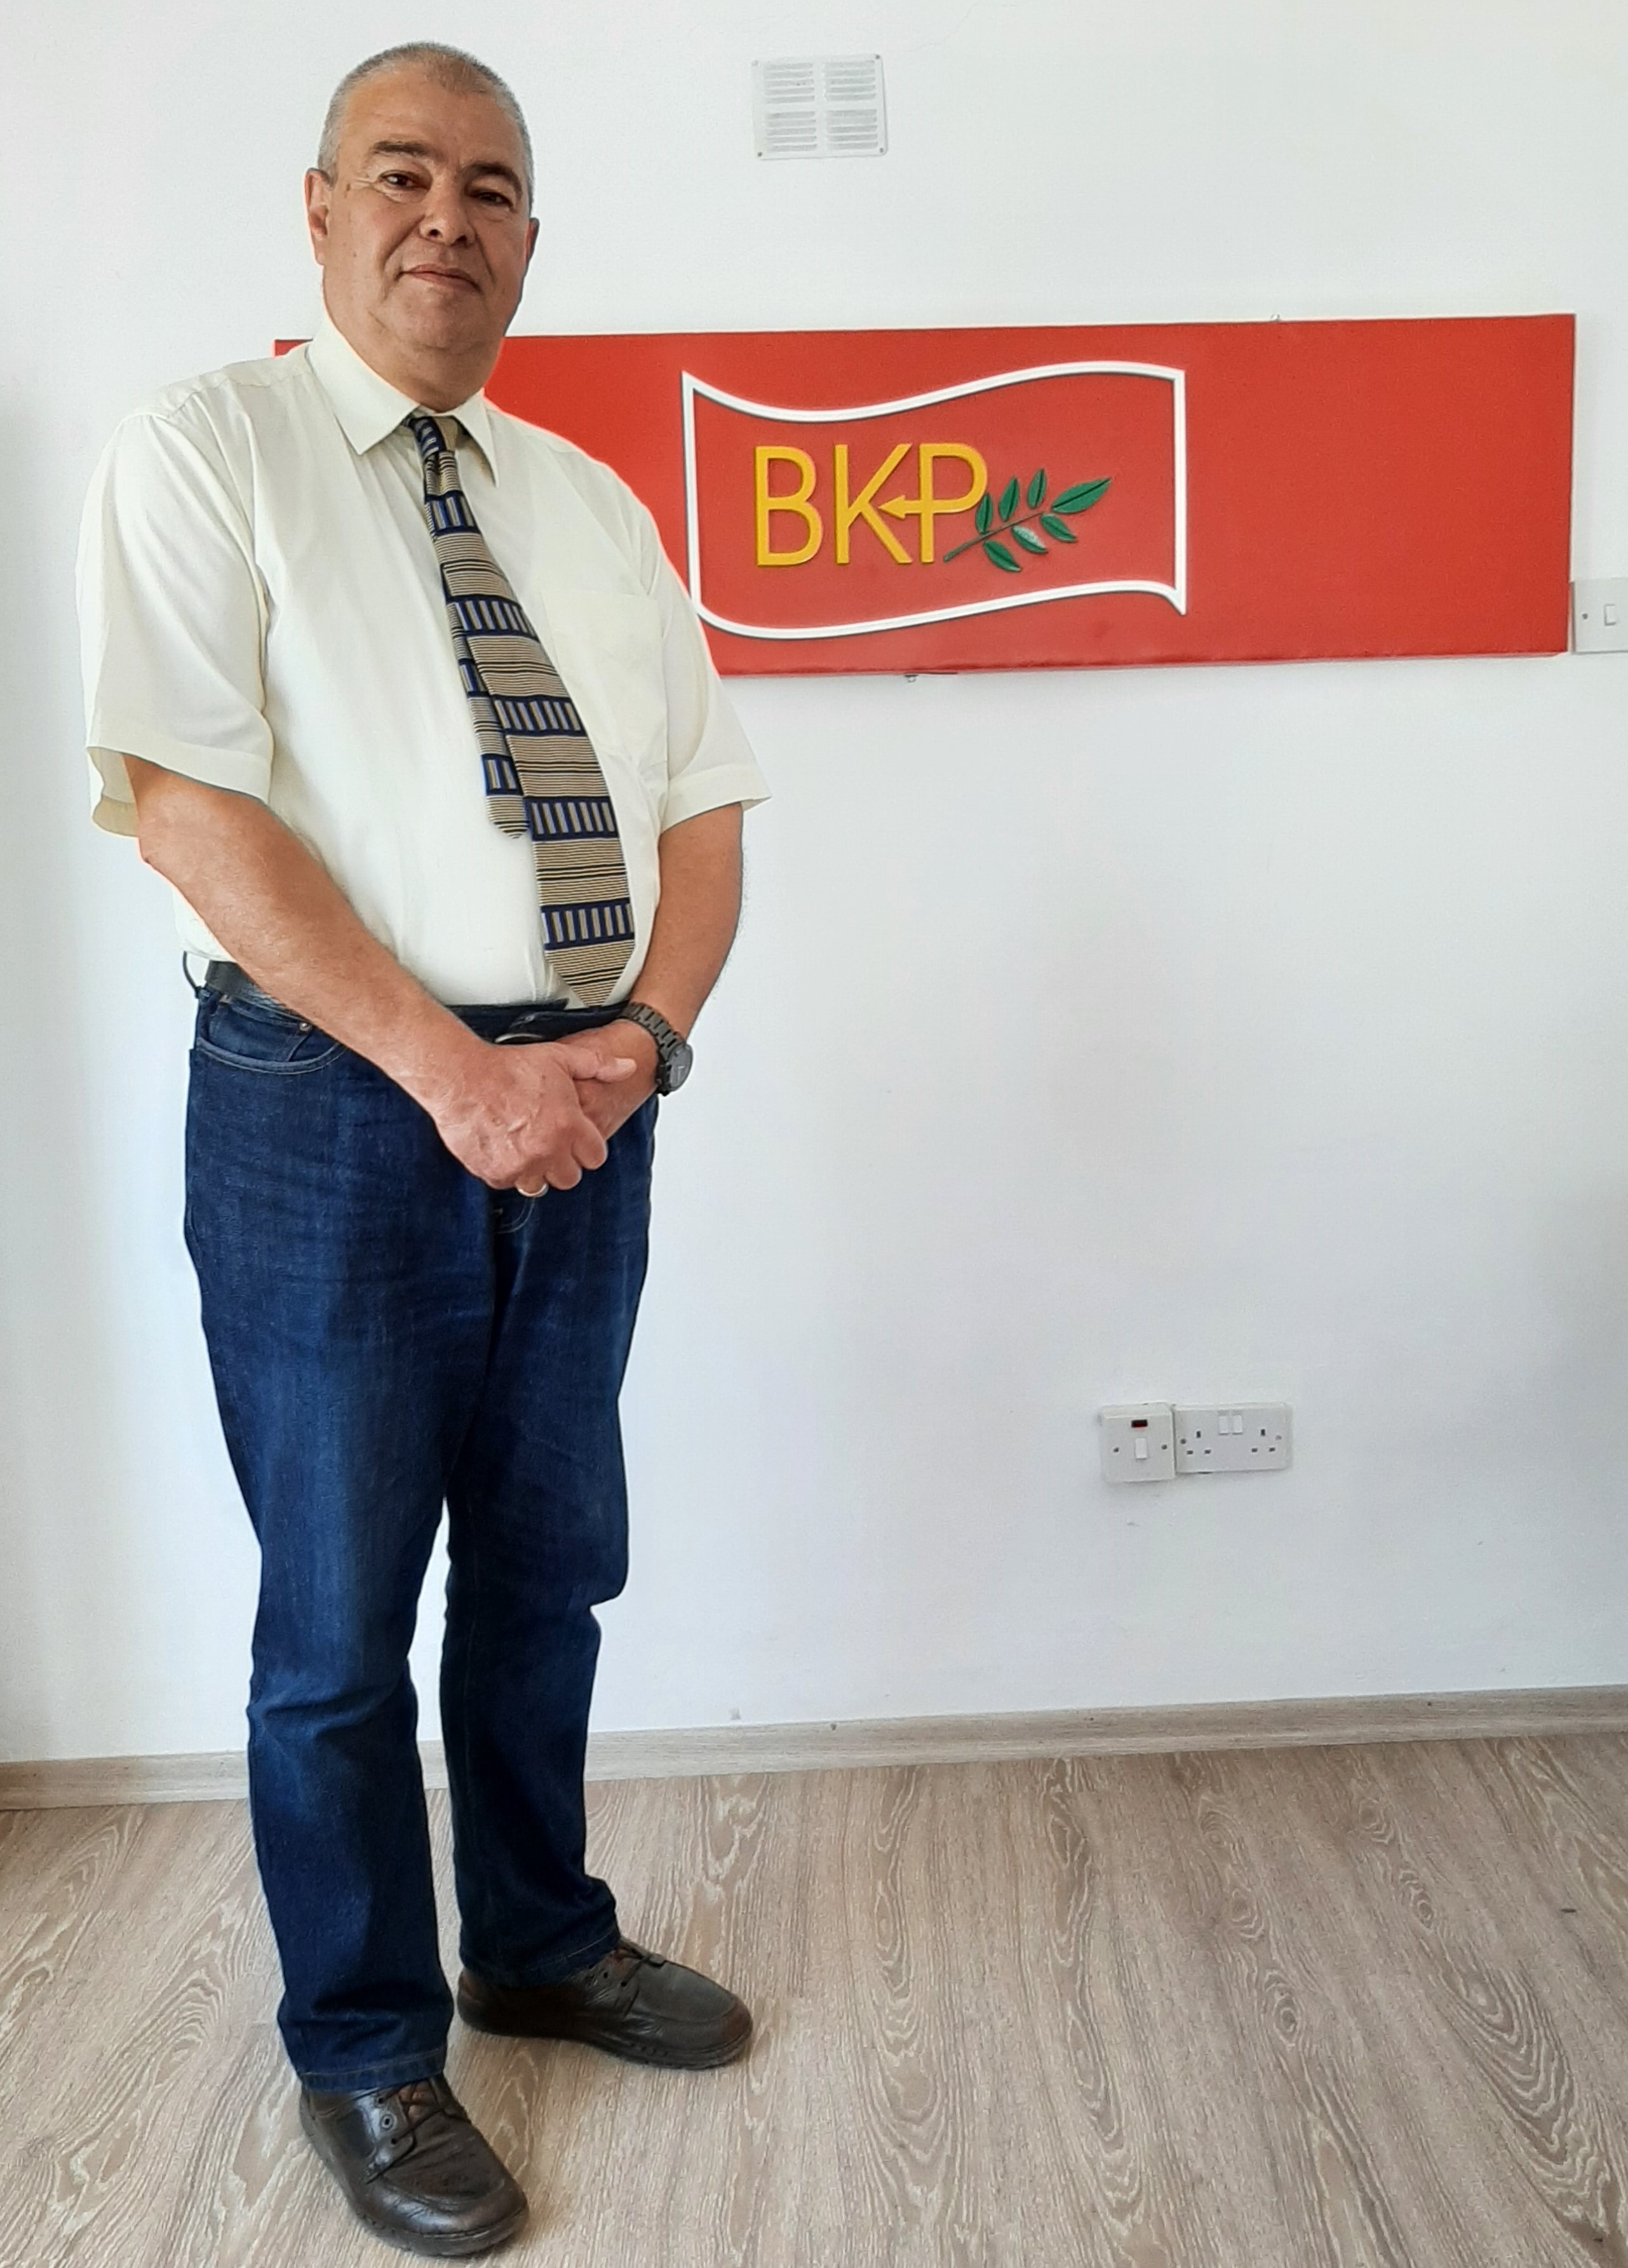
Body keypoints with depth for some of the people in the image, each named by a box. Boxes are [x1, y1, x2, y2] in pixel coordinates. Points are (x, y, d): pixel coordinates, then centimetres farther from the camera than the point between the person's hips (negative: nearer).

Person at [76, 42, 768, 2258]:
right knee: (342, 1618, 7)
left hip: (582, 1109, 5)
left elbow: (703, 808, 10)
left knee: (548, 1571, 17)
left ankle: (540, 1944, 39)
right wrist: (459, 1074, -18)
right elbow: (188, 806, -13)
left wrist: (634, 1038, -9)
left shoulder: (596, 508, 14)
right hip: (336, 1110, -5)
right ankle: (364, 2055, 29)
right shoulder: (207, 455, -2)